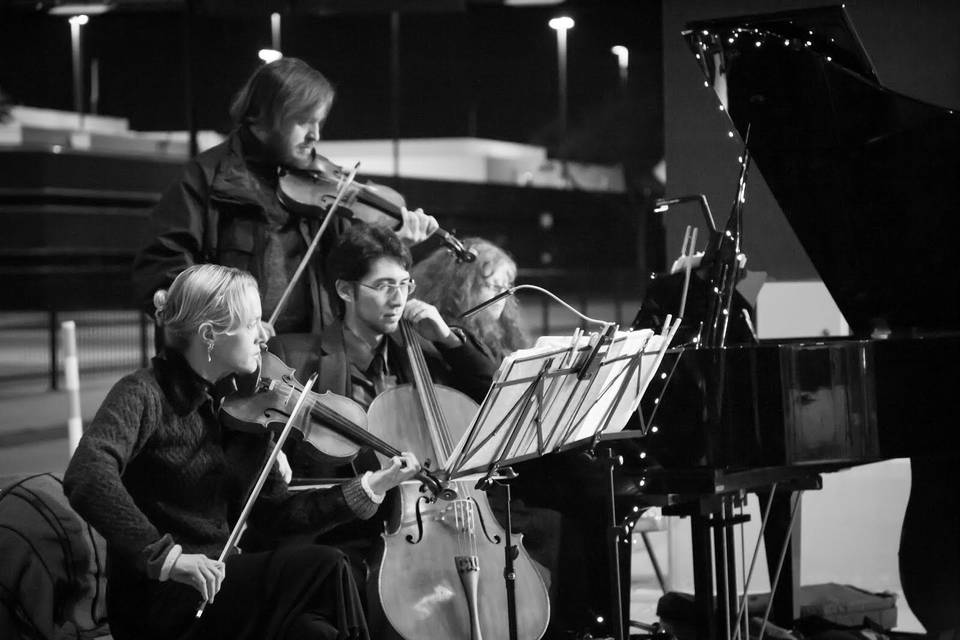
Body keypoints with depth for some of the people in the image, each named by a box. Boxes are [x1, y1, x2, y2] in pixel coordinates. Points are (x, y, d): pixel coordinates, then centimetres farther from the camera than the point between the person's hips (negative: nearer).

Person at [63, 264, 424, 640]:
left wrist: (369, 487, -4)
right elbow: (86, 479, -28)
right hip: (159, 600, -6)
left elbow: (274, 512, 6)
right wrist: (166, 555, -36)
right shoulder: (144, 394, -11)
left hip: (219, 582, 6)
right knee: (323, 568, -22)